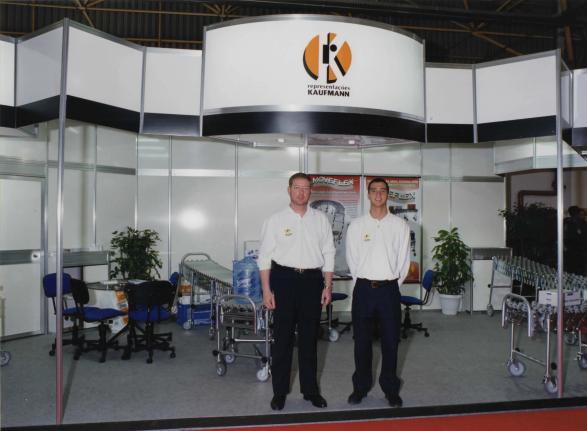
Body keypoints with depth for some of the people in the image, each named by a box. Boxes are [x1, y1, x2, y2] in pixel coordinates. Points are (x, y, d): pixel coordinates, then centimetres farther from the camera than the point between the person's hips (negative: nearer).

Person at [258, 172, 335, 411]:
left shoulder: (321, 219, 6)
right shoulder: (275, 220, 0)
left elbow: (328, 254, 8)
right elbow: (265, 257, 0)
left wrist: (328, 286, 3)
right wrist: (266, 290, -5)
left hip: (312, 280, 2)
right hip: (284, 279, -2)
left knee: (309, 338, 11)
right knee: (283, 338, 5)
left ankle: (310, 389, 24)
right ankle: (280, 391, 18)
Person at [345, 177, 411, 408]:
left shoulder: (400, 225, 2)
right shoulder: (356, 225, 2)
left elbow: (404, 258, 4)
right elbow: (351, 258, 5)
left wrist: (394, 281, 4)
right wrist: (363, 282, 5)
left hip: (389, 289, 0)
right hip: (363, 289, 0)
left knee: (390, 341, 6)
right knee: (362, 340, 7)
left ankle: (391, 390, 20)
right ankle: (360, 387, 21)